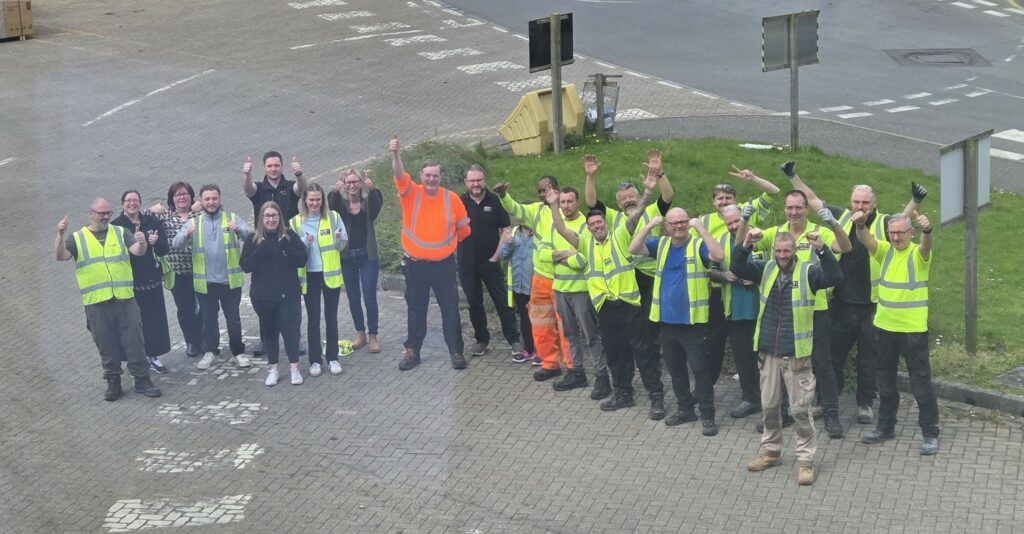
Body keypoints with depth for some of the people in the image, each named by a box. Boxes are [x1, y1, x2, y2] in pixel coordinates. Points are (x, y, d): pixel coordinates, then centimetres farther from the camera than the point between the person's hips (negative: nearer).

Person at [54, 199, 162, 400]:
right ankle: (113, 382, 19)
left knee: (134, 341, 2)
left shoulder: (120, 233, 8)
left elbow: (138, 251, -6)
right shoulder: (77, 238, 6)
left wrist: (141, 242, -29)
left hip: (125, 299, 0)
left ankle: (142, 379, 10)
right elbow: (60, 256, -8)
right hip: (96, 303, 0)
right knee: (106, 345, 7)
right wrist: (60, 235, -25)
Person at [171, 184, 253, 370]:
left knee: (233, 318, 7)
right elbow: (176, 244, -10)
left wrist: (238, 230, -39)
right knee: (208, 318, 12)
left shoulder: (232, 218, 1)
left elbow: (249, 235, -16)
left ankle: (238, 352, 20)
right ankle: (208, 352, 26)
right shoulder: (194, 222, 3)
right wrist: (187, 235, -33)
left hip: (230, 280, -1)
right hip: (205, 282, 1)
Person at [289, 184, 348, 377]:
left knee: (331, 317, 8)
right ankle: (315, 360, 12)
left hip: (330, 274, 0)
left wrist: (340, 238, -24)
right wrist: (305, 243, -19)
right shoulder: (296, 222, -2)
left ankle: (333, 357, 18)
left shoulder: (333, 217, -3)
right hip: (309, 276, 0)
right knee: (313, 319, 5)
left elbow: (343, 245, -1)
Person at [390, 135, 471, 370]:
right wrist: (395, 154, -40)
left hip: (444, 264, 0)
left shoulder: (451, 198, -3)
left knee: (450, 309, 5)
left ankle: (456, 351, 14)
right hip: (415, 264, 0)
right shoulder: (411, 193, -5)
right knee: (416, 309, 11)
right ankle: (412, 351, 21)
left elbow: (463, 227, 10)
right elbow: (400, 176, -25)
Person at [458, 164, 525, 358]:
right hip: (467, 263, 2)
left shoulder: (495, 201, -3)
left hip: (490, 261, -2)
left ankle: (514, 340, 5)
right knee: (474, 302, 10)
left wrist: (497, 253, -7)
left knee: (502, 301, -1)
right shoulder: (460, 202, 1)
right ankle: (481, 339, 21)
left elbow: (506, 230, -1)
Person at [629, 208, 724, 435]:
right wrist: (650, 225, -10)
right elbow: (633, 248, -2)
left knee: (700, 367, -2)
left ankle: (708, 416, 5)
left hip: (693, 320, -5)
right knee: (675, 367, 15)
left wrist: (700, 228, -23)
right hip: (667, 319, 6)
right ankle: (685, 409, 29)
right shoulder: (661, 244, 7)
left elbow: (719, 255, -25)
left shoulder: (699, 245, -7)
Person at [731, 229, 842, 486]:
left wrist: (821, 249, -35)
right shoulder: (766, 270, 6)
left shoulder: (808, 272, -7)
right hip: (768, 352, 5)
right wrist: (746, 244, -17)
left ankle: (805, 459, 9)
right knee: (769, 406, 15)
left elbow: (834, 276, -22)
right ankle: (771, 451, 30)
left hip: (796, 354, -4)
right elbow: (737, 268, -1)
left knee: (801, 409, 0)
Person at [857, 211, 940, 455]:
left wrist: (927, 231, -55)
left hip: (914, 329, -5)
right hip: (885, 326, 5)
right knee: (885, 378, 16)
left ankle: (930, 433, 7)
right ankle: (886, 426, 30)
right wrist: (860, 226, -38)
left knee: (921, 380, -1)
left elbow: (926, 246, -32)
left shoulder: (918, 254, -9)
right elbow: (866, 240, -15)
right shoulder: (885, 250, 3)